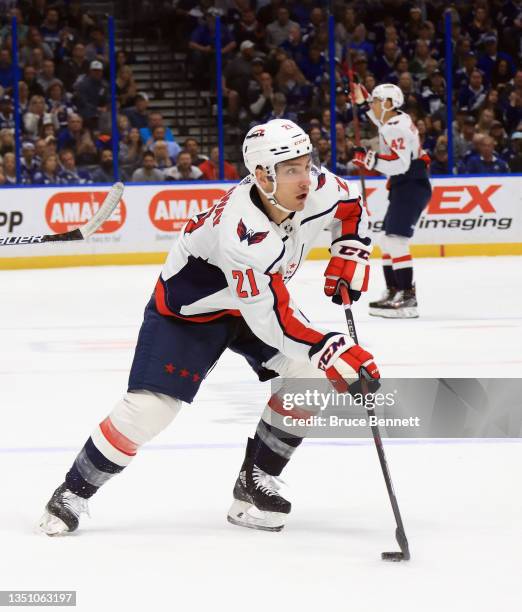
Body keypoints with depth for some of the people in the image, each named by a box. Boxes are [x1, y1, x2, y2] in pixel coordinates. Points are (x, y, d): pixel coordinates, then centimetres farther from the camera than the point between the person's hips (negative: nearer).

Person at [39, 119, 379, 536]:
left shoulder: (317, 189, -20)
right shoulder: (242, 230, -41)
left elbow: (351, 205, 6)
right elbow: (270, 319, -38)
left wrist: (349, 256, -7)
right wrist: (333, 351, -42)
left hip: (263, 295, 7)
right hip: (189, 307, -7)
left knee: (308, 375, -11)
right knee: (149, 407, -15)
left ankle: (255, 482, 2)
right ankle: (74, 492, 5)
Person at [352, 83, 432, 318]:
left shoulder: (398, 128, -19)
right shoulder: (394, 119, 12)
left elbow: (400, 164, -30)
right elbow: (381, 118, 38)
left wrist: (371, 160, -31)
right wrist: (363, 99, 30)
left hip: (412, 188, -11)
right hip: (404, 188, 11)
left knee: (396, 240, -18)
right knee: (388, 241, 15)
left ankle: (408, 299, -23)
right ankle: (394, 292, 20)